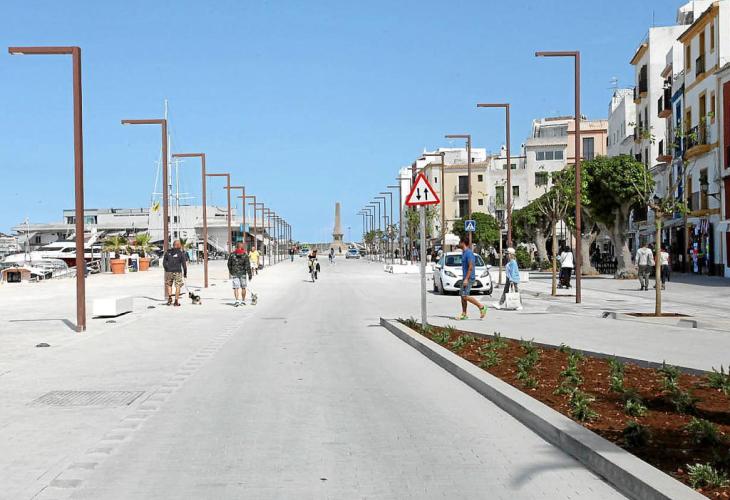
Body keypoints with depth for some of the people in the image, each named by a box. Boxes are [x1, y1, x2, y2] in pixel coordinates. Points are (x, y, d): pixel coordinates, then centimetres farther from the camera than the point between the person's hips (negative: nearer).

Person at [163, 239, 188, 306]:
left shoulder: (168, 252, 4)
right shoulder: (181, 253, -5)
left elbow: (164, 262, 7)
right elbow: (184, 264, -5)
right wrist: (185, 273, 3)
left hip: (169, 271, 3)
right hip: (178, 271, -3)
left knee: (169, 284, 18)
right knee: (178, 286, 5)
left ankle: (169, 297, 2)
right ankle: (176, 301, 3)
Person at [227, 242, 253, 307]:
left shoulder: (232, 255, -3)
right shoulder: (245, 255, -6)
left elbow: (229, 264, 7)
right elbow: (248, 266, -8)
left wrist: (230, 271, 24)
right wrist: (249, 275, -3)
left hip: (234, 274, 0)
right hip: (243, 273, 0)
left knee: (236, 288, -3)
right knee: (243, 287, 12)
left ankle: (237, 300, -17)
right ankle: (243, 301, 19)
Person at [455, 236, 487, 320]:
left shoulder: (469, 253, -16)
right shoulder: (464, 252, 15)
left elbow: (471, 267, -22)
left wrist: (466, 279, -25)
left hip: (469, 278, -10)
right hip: (465, 277, 10)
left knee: (465, 296, -14)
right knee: (462, 295, 8)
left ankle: (481, 306, -5)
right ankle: (464, 314, 11)